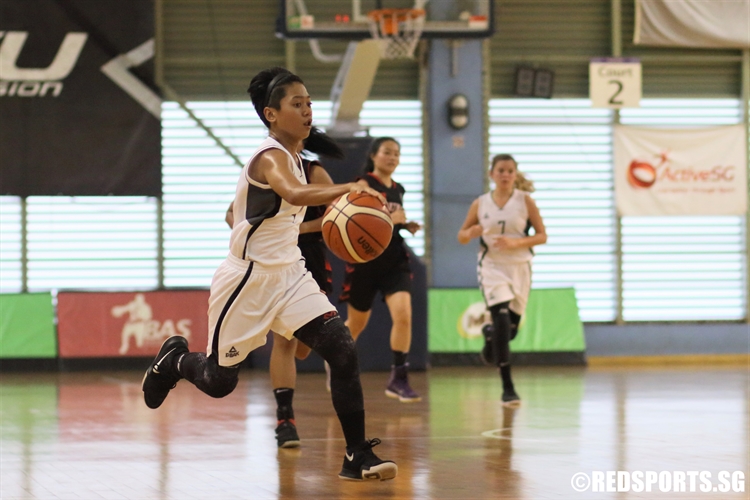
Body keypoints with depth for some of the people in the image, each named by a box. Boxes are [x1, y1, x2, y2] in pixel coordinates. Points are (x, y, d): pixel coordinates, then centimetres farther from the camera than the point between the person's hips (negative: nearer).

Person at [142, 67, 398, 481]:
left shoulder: (294, 158, 8)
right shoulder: (271, 157, -20)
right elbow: (294, 194, -45)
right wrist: (347, 190, -60)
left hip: (288, 273, 7)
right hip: (248, 278, -7)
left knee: (342, 350, -13)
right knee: (219, 381, 6)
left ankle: (358, 457, -12)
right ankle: (175, 358, 41)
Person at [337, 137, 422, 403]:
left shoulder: (398, 190, 12)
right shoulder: (364, 184, -7)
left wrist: (407, 227, 8)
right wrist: (388, 219, -25)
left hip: (395, 261, 4)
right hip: (365, 259, -4)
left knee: (403, 315, -17)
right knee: (356, 323, 11)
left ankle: (398, 379, -11)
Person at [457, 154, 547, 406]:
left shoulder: (525, 201, -2)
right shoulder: (480, 204, 1)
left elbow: (542, 236, -1)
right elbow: (461, 236, 9)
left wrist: (515, 243, -18)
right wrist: (471, 233, -15)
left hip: (519, 266, 1)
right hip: (491, 266, -1)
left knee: (511, 328, 9)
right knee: (502, 319, -18)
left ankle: (489, 335, 49)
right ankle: (507, 387, -15)